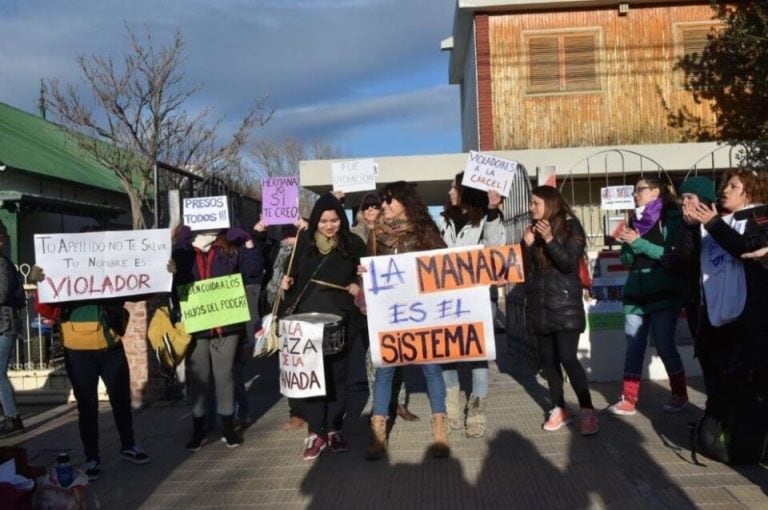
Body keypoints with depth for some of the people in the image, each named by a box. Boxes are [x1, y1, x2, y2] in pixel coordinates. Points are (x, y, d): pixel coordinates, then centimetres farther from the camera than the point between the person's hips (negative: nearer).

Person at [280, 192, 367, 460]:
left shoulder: (354, 243, 1)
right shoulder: (304, 240, 5)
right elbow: (294, 273, 16)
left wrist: (358, 286, -11)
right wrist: (286, 281, -4)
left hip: (340, 318, -1)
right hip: (308, 317, 1)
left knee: (337, 373, 7)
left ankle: (334, 428, 19)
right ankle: (315, 431, 8)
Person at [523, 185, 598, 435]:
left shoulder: (570, 227, -3)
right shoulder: (533, 229, 10)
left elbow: (569, 263, -15)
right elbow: (527, 268, 8)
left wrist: (549, 239, -25)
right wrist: (527, 245, -8)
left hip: (565, 305, -5)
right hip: (539, 305, 5)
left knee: (568, 358, -12)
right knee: (547, 359, 7)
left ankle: (588, 412, -4)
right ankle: (559, 409, 17)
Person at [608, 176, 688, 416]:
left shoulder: (671, 218, -3)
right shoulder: (636, 220, 15)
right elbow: (626, 260, 14)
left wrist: (638, 242, -16)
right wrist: (628, 244, -6)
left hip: (664, 294, -6)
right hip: (635, 293, 6)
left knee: (664, 345, -2)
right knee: (634, 347, 3)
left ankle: (679, 395, 18)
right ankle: (629, 400, 5)